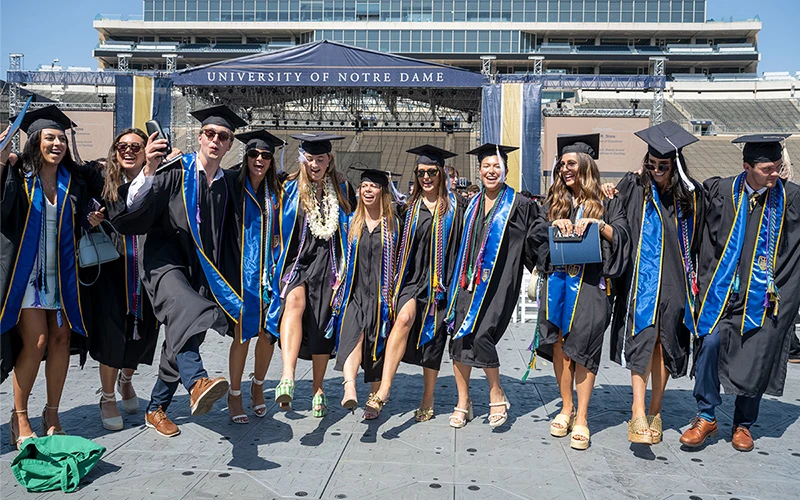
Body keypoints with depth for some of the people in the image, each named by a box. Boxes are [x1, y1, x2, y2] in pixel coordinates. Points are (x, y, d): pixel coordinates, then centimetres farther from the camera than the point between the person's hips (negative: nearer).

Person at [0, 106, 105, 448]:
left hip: (62, 273, 4)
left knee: (61, 338, 2)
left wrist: (91, 222, -4)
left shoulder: (72, 181, 8)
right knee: (36, 340, -10)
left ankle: (52, 414, 16)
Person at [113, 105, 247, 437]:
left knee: (183, 332, 8)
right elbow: (135, 208, -17)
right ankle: (196, 383, -51)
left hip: (201, 269, 5)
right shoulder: (175, 170, -4)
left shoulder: (228, 183, 9)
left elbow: (230, 235, 18)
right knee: (185, 309, -36)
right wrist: (149, 170, -32)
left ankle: (156, 409, 24)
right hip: (166, 261, -5)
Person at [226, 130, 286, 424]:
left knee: (268, 333, 4)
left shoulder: (276, 192, 12)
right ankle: (234, 395, 13)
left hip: (269, 269, 4)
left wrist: (279, 263, 8)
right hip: (243, 268, -3)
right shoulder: (235, 188, 1)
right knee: (242, 333, -3)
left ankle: (257, 386, 26)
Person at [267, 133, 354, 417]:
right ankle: (287, 378, -43)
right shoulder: (291, 189, 4)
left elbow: (351, 229, 13)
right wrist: (280, 266, 3)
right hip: (297, 260, -1)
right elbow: (279, 228, 9)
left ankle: (318, 390, 19)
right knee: (295, 301, -30)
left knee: (323, 326, 2)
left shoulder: (342, 190, 7)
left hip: (327, 263, 1)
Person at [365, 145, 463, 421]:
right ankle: (382, 392, -31)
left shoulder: (454, 206, 4)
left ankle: (427, 402, 20)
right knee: (404, 318, -26)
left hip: (440, 279, -1)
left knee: (433, 337, 4)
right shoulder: (410, 207, 12)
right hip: (413, 276, 1)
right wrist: (398, 281, 10)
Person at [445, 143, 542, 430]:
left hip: (498, 283, -5)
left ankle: (497, 396, 8)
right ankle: (463, 403, 15)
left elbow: (534, 244, 0)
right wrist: (460, 278, 20)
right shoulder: (472, 205, 14)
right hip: (470, 280, 6)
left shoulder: (518, 206, -2)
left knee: (481, 336, -16)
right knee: (459, 338, 2)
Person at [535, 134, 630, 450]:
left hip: (590, 282, -3)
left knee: (582, 344, -9)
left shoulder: (606, 202, 9)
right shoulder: (554, 202, 18)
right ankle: (566, 408, 14)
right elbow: (537, 234, 10)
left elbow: (621, 236, 0)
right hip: (557, 280, 3)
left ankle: (581, 419, -3)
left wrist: (598, 224, -15)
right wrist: (555, 224, -8)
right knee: (559, 342, 1)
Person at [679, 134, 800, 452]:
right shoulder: (721, 192, -2)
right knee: (710, 343, -13)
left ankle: (743, 424, 25)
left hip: (766, 294, 1)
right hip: (724, 288, -1)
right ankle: (706, 417, 5)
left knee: (756, 359, 6)